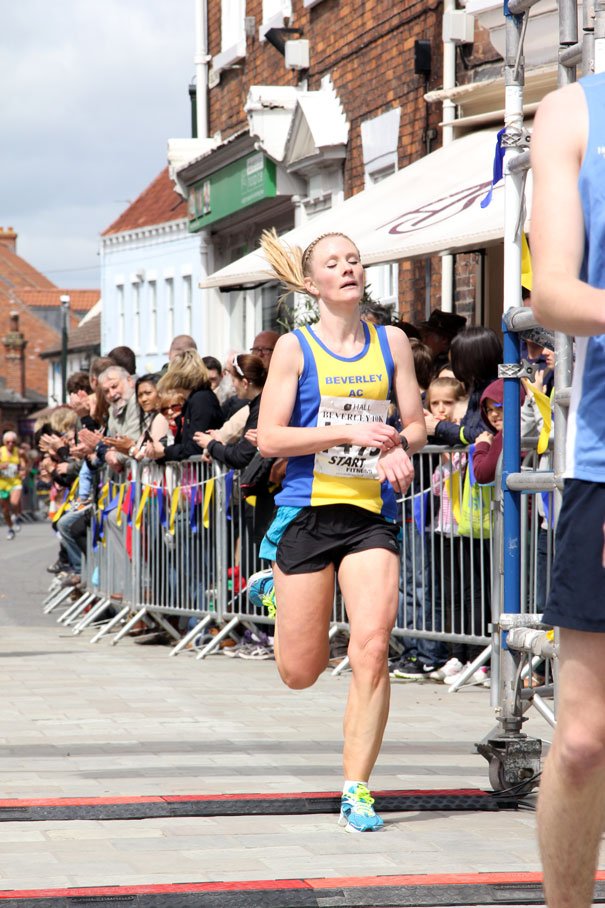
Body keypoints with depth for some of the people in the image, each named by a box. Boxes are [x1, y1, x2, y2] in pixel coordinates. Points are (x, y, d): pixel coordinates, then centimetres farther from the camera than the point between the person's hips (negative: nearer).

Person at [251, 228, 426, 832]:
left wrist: (402, 448, -10)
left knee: (372, 650, -17)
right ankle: (274, 596, 43)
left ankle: (357, 789, -6)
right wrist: (349, 430, -17)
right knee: (300, 673, 7)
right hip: (309, 511, -2)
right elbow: (269, 439, -6)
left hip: (371, 514, 2)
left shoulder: (391, 343, 8)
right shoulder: (295, 347, -1)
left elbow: (416, 423, 14)